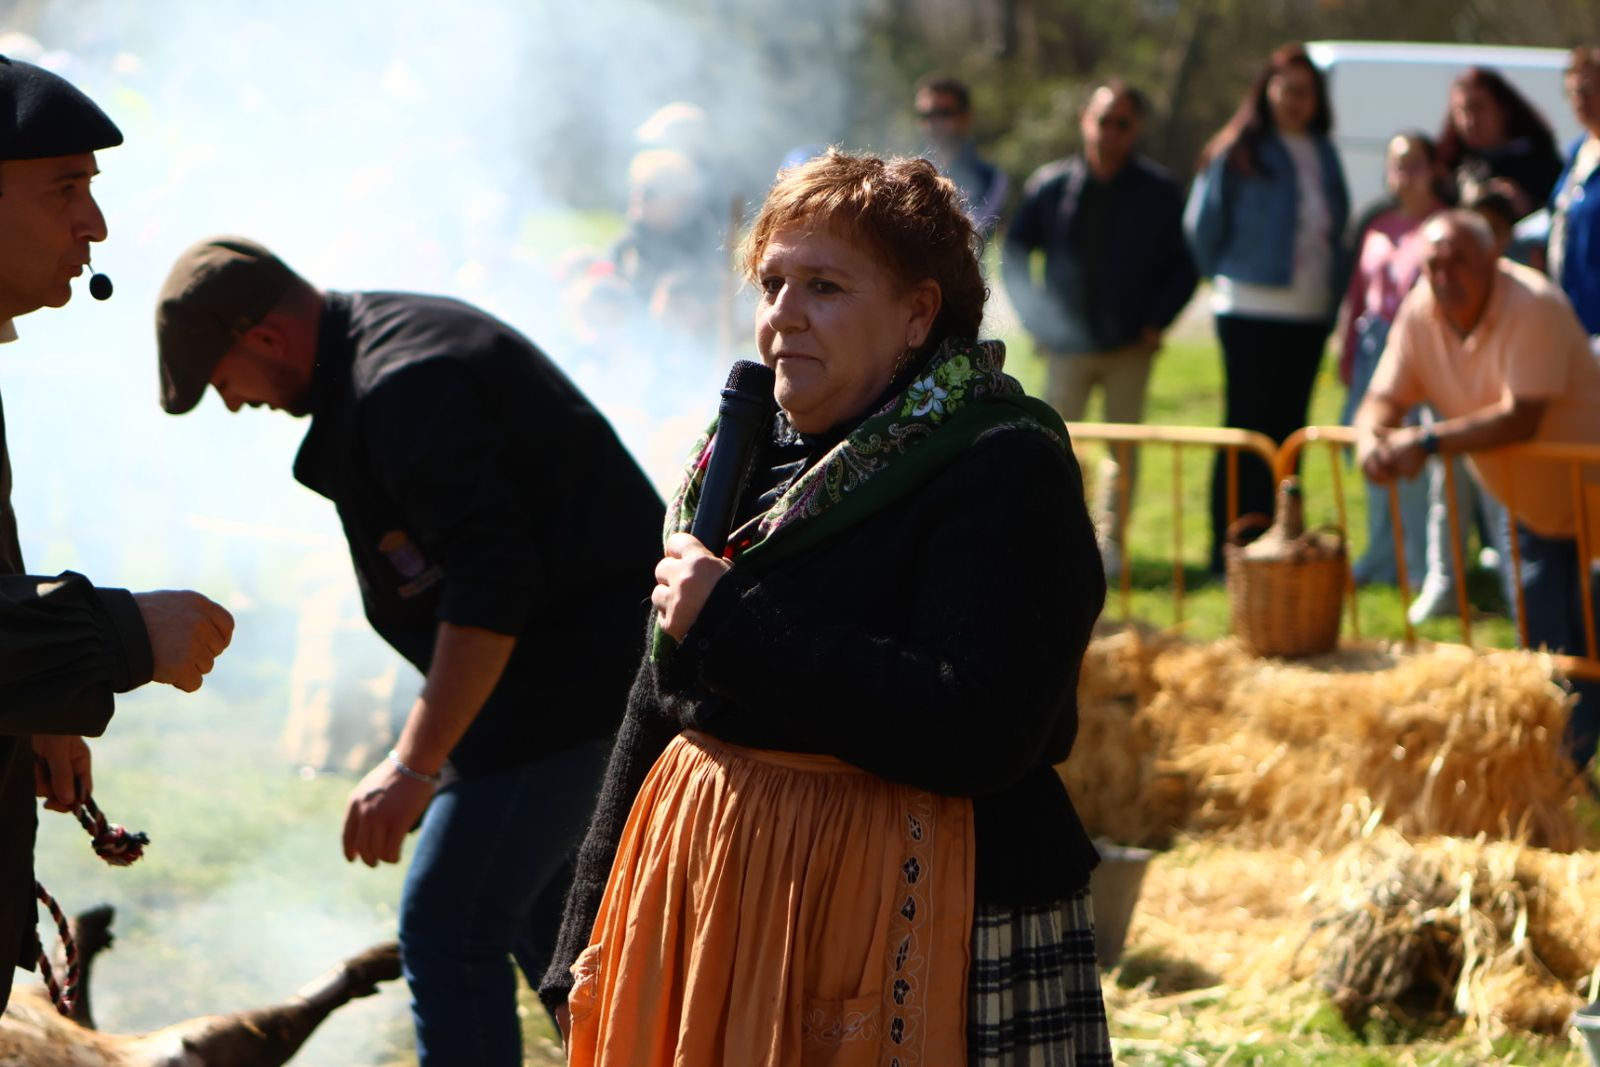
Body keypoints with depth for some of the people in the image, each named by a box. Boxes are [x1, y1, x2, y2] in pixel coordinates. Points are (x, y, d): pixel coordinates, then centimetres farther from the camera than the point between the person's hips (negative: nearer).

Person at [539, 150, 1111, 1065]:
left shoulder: (1004, 473, -10)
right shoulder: (749, 452, 13)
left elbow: (978, 732, -24)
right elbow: (658, 708, 18)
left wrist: (732, 626, -19)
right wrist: (593, 945, 16)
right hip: (716, 889, 7)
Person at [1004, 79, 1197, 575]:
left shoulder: (1159, 192, 2)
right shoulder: (1050, 185, 4)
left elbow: (1183, 268, 6)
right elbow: (1015, 254, 12)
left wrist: (1156, 322, -5)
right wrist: (1034, 317, 2)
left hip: (1130, 347, 0)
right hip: (1066, 344, 0)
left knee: (1123, 448, 3)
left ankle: (1109, 540, 11)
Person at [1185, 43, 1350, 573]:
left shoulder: (1323, 156, 14)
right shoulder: (1238, 152, -4)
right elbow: (1201, 224, 0)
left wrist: (1333, 294, 11)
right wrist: (1226, 277, 6)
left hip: (1310, 313, 5)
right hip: (1251, 314, -5)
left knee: (1288, 430, 7)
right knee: (1247, 429, -5)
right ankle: (1229, 546, -1)